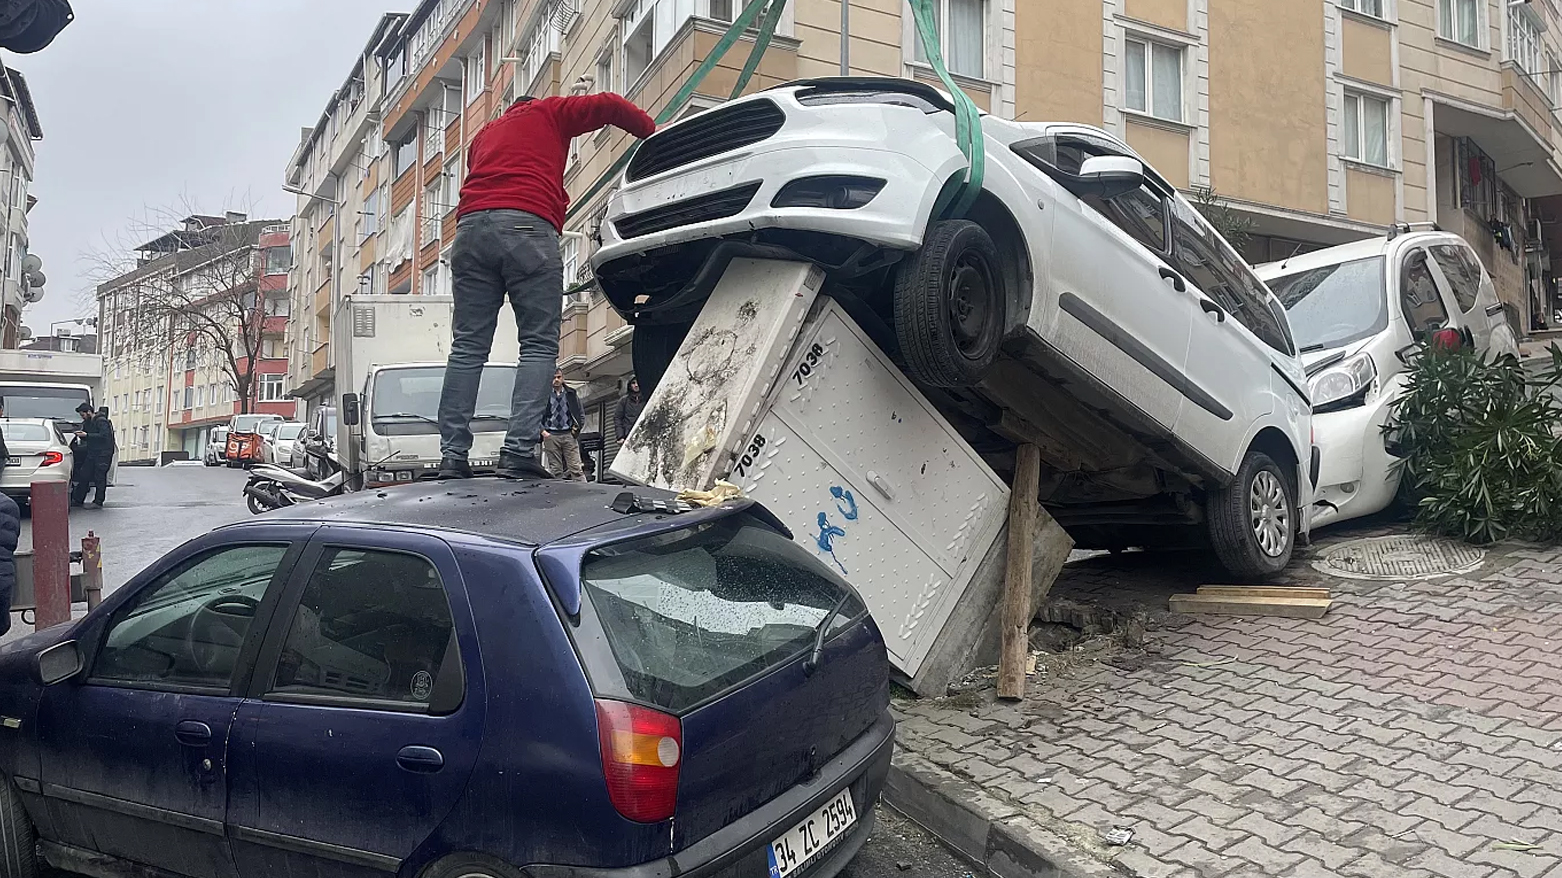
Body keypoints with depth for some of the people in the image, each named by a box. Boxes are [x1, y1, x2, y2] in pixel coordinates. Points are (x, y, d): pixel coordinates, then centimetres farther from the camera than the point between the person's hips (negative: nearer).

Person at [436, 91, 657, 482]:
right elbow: (609, 105, 15)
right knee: (539, 345, -5)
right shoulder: (549, 112, 24)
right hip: (528, 226, -5)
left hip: (471, 227, 5)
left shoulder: (484, 134, 38)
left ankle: (453, 457, -6)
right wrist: (653, 131, 26)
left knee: (468, 347, 2)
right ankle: (519, 453, -19)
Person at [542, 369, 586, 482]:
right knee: (555, 470, 1)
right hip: (551, 435, -1)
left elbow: (581, 414, 16)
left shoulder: (571, 394, 10)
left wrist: (576, 427, 3)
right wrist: (543, 431, -4)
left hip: (569, 435, 1)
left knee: (576, 468, -6)